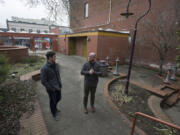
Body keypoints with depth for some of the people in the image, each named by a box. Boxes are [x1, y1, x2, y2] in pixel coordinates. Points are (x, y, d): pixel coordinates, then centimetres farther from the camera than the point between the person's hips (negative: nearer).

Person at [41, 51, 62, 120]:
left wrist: (60, 83, 4)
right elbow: (43, 81, -19)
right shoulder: (44, 68, -24)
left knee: (58, 98, 25)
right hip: (51, 89, -6)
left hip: (58, 87, 6)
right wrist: (51, 88, -14)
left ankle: (55, 107, 56)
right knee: (52, 101, 15)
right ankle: (54, 114, 42)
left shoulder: (56, 65, -4)